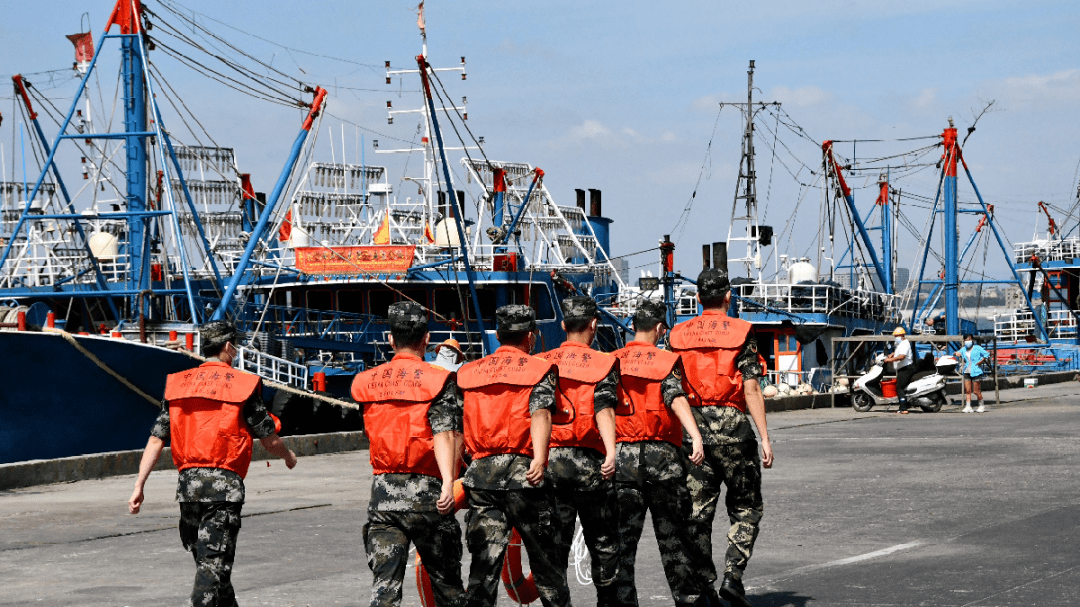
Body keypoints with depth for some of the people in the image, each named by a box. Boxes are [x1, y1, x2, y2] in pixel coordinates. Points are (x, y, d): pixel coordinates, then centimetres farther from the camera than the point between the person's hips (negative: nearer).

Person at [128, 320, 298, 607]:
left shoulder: (178, 384, 10)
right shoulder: (242, 384, -2)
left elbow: (156, 440, 5)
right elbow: (270, 439, 3)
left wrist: (139, 486, 5)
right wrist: (288, 456, 25)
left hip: (187, 482, 5)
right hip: (224, 484, -5)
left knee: (205, 557, 19)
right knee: (214, 562, -7)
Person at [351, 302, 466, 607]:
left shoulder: (366, 382, 8)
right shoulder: (439, 381, -5)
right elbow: (444, 434, -17)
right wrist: (448, 482, -27)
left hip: (383, 493, 3)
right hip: (426, 492, -2)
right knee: (446, 583, 12)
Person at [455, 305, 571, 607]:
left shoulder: (468, 372, 14)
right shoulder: (539, 370, 2)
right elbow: (540, 414, -15)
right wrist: (539, 458, -26)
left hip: (480, 472, 3)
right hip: (521, 472, -3)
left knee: (484, 561, 4)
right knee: (544, 553, 10)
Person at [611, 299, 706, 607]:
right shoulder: (666, 361, -2)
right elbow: (676, 399, -18)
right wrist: (696, 437, -30)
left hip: (622, 455, 2)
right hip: (661, 455, -2)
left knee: (622, 536, 4)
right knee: (672, 535, 8)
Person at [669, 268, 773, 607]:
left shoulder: (678, 335, 7)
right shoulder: (740, 332, -3)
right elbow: (751, 389, -8)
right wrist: (764, 438, -6)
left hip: (691, 427, 3)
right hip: (731, 427, -3)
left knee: (698, 512, 7)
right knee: (746, 509, 10)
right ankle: (732, 576, -4)